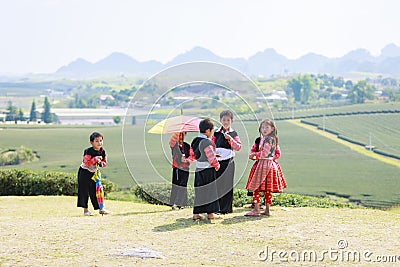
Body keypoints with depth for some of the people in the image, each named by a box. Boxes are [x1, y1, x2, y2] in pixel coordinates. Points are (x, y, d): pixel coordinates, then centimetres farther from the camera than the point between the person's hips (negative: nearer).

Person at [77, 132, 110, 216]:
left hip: (94, 173, 5)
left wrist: (101, 163, -16)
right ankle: (85, 209, 1)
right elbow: (86, 162, -27)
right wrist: (95, 159, -34)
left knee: (96, 190, 8)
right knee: (84, 190, -4)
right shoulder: (88, 151, -20)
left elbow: (105, 163, 5)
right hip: (84, 172, -5)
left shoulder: (102, 152, -2)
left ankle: (100, 208, 13)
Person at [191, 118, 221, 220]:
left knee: (199, 191, 11)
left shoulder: (195, 141, 8)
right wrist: (217, 166, -1)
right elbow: (211, 157, -19)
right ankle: (210, 213, 7)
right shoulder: (206, 142, -19)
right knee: (209, 190, 1)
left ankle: (196, 213, 11)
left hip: (198, 169, 8)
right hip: (208, 170, -8)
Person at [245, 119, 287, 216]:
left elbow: (264, 153, -19)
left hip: (264, 164, -10)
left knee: (256, 187, -8)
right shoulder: (273, 139, 15)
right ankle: (267, 210, 14)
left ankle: (256, 209, -8)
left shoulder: (268, 139, -15)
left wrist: (254, 154, -6)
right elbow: (278, 153, 20)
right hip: (270, 164, 10)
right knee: (267, 190, 11)